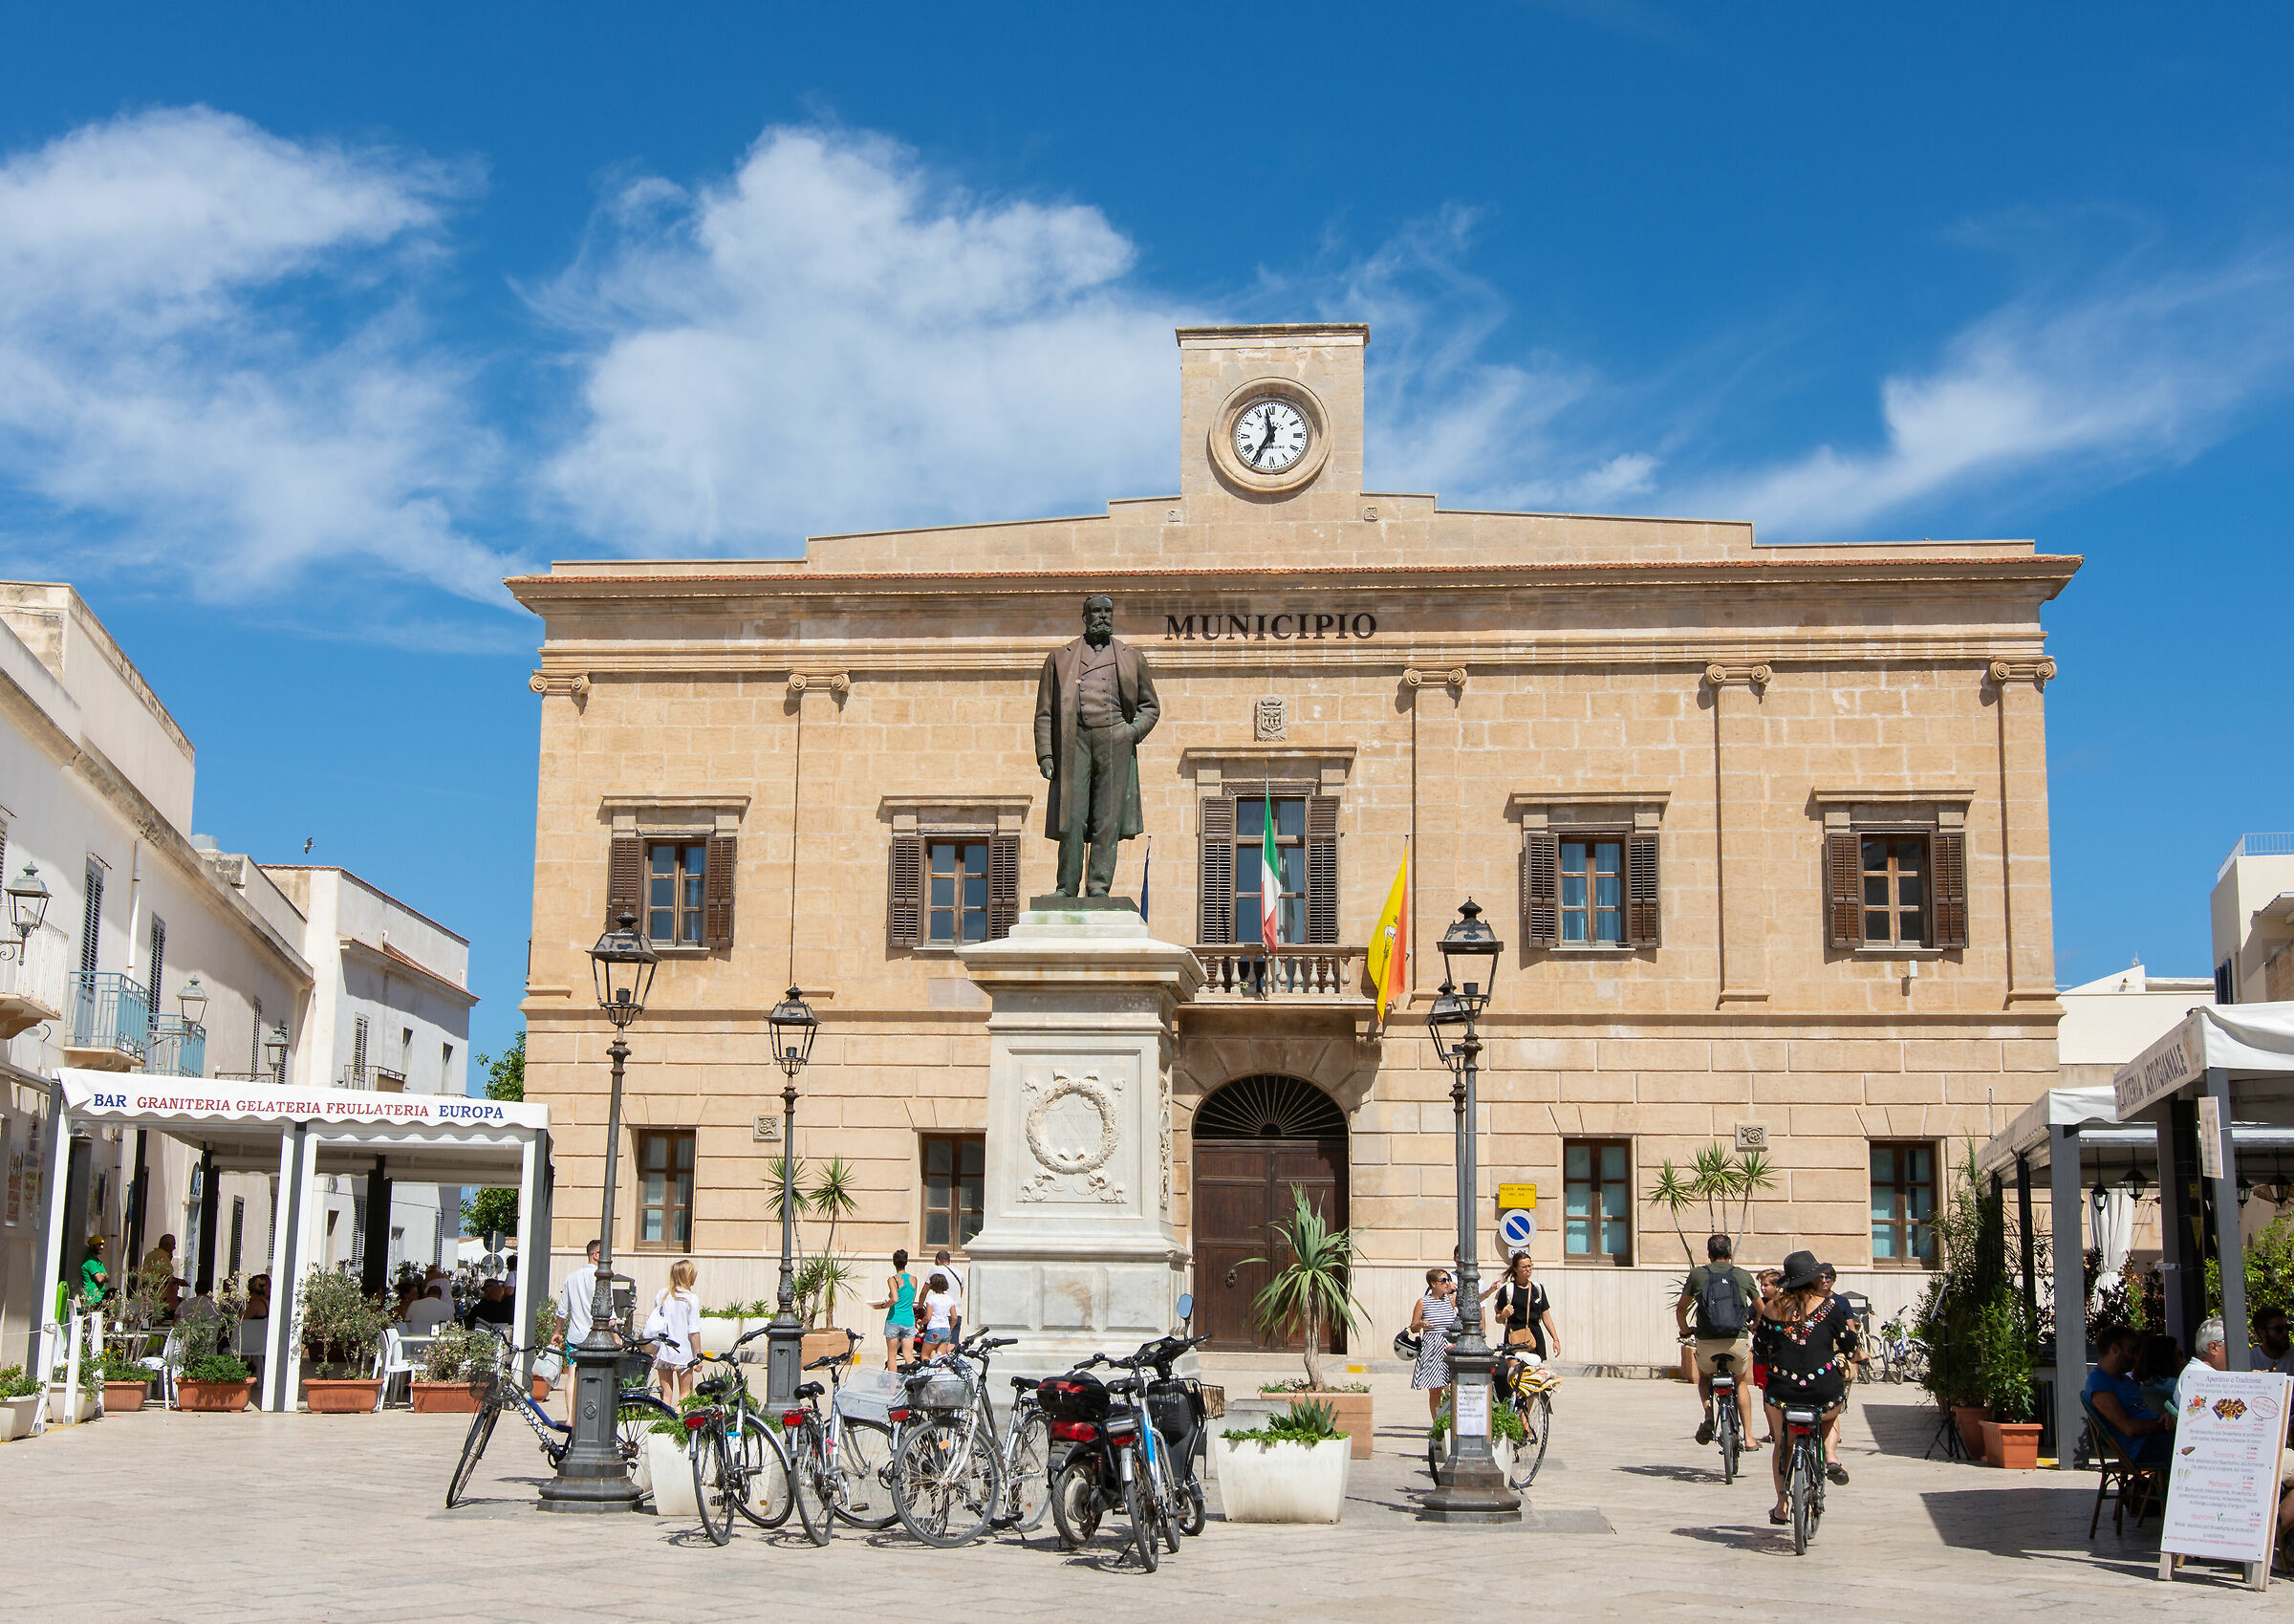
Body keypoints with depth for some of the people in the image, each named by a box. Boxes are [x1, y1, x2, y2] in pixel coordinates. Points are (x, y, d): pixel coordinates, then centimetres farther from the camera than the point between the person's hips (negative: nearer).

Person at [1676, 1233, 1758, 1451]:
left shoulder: (1697, 1275, 5)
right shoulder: (1743, 1276, 8)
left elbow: (1681, 1308, 13)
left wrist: (1685, 1331, 32)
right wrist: (1754, 1326, 44)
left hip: (1707, 1342, -1)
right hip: (1737, 1342, 1)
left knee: (1704, 1377, 29)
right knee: (1741, 1382, 26)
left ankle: (1707, 1414, 2)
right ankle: (1748, 1436, 21)